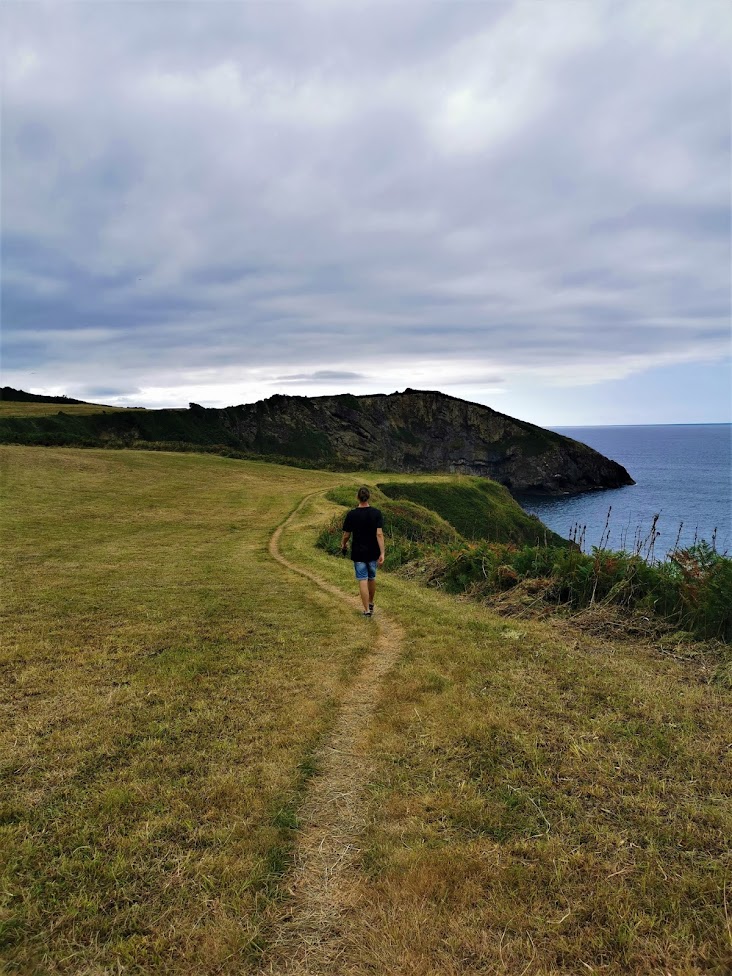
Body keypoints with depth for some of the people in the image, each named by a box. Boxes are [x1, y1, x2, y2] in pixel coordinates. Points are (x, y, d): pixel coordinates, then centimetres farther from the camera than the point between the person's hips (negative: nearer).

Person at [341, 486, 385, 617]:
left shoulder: (352, 514, -11)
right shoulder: (376, 513, -9)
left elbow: (346, 535, -4)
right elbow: (379, 534, -15)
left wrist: (343, 545, 18)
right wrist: (382, 553, -15)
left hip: (358, 553, -2)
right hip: (373, 553, 2)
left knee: (363, 580, 1)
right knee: (372, 578, 20)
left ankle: (367, 610, 0)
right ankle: (371, 604, 36)